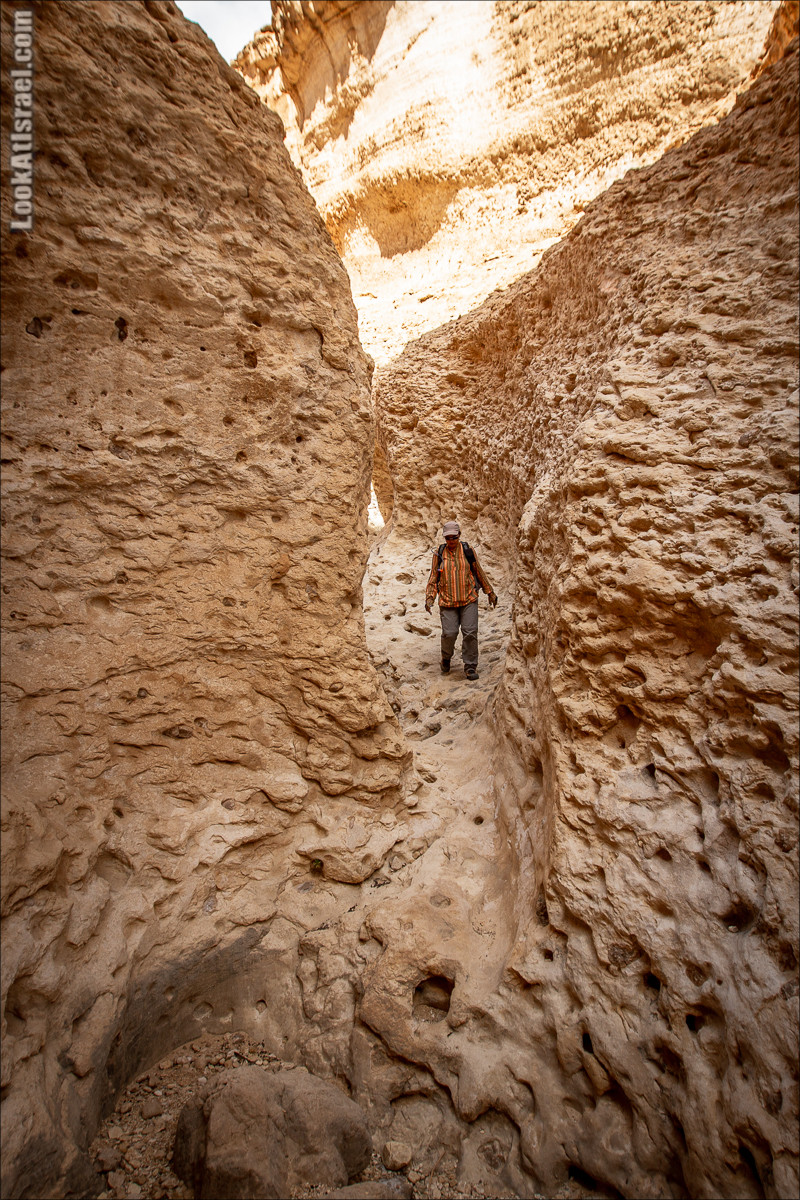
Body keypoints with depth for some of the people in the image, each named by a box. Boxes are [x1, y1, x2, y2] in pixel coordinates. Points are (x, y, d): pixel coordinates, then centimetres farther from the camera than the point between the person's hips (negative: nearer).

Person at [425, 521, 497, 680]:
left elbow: (479, 573, 13)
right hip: (447, 602, 0)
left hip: (469, 600, 0)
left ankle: (470, 667, 7)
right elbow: (433, 578, 8)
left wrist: (490, 592, 16)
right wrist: (429, 598, -2)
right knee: (449, 633, -6)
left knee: (470, 632, -6)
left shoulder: (468, 551, 4)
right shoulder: (439, 554, 4)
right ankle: (446, 660, 24)